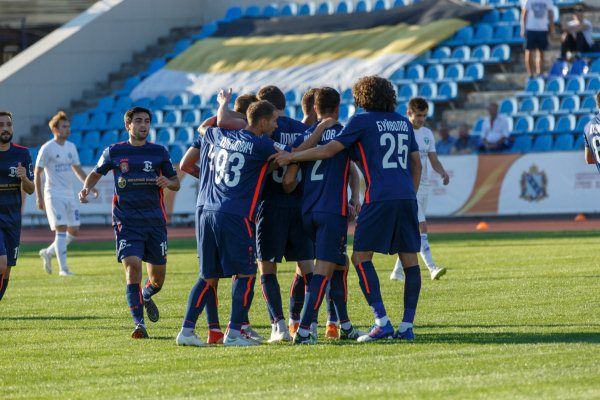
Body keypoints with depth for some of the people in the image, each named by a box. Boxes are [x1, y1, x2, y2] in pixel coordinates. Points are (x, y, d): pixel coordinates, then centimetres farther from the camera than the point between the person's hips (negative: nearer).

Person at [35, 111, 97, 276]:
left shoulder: (71, 147, 11)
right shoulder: (47, 148, -8)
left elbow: (78, 170, 21)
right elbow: (37, 173, -6)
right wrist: (39, 198, -11)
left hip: (69, 195, 7)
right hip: (54, 195, -7)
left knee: (74, 231, 5)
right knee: (61, 230, -12)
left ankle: (48, 253, 24)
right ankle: (63, 268, -8)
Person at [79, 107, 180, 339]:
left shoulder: (159, 152, 8)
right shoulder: (114, 152, 6)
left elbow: (176, 184, 13)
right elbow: (96, 173, 20)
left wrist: (167, 182, -10)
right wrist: (86, 189, 0)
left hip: (155, 221, 2)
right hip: (126, 221, -2)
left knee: (158, 275, 4)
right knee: (132, 266, -20)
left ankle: (146, 295, 42)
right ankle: (139, 324, -18)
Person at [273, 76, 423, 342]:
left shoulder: (362, 121, 1)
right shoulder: (403, 123, 18)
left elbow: (329, 150, -3)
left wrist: (291, 157, 5)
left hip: (380, 198, -6)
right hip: (406, 196, 6)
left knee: (361, 256, -2)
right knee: (410, 260, 6)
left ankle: (382, 322, -13)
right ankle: (407, 326, 3)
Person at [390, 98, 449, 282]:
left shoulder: (427, 134, 13)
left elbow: (434, 160, 12)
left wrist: (442, 172, -8)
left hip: (423, 186, 7)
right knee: (421, 226, -18)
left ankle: (398, 271, 18)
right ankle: (432, 268, -25)